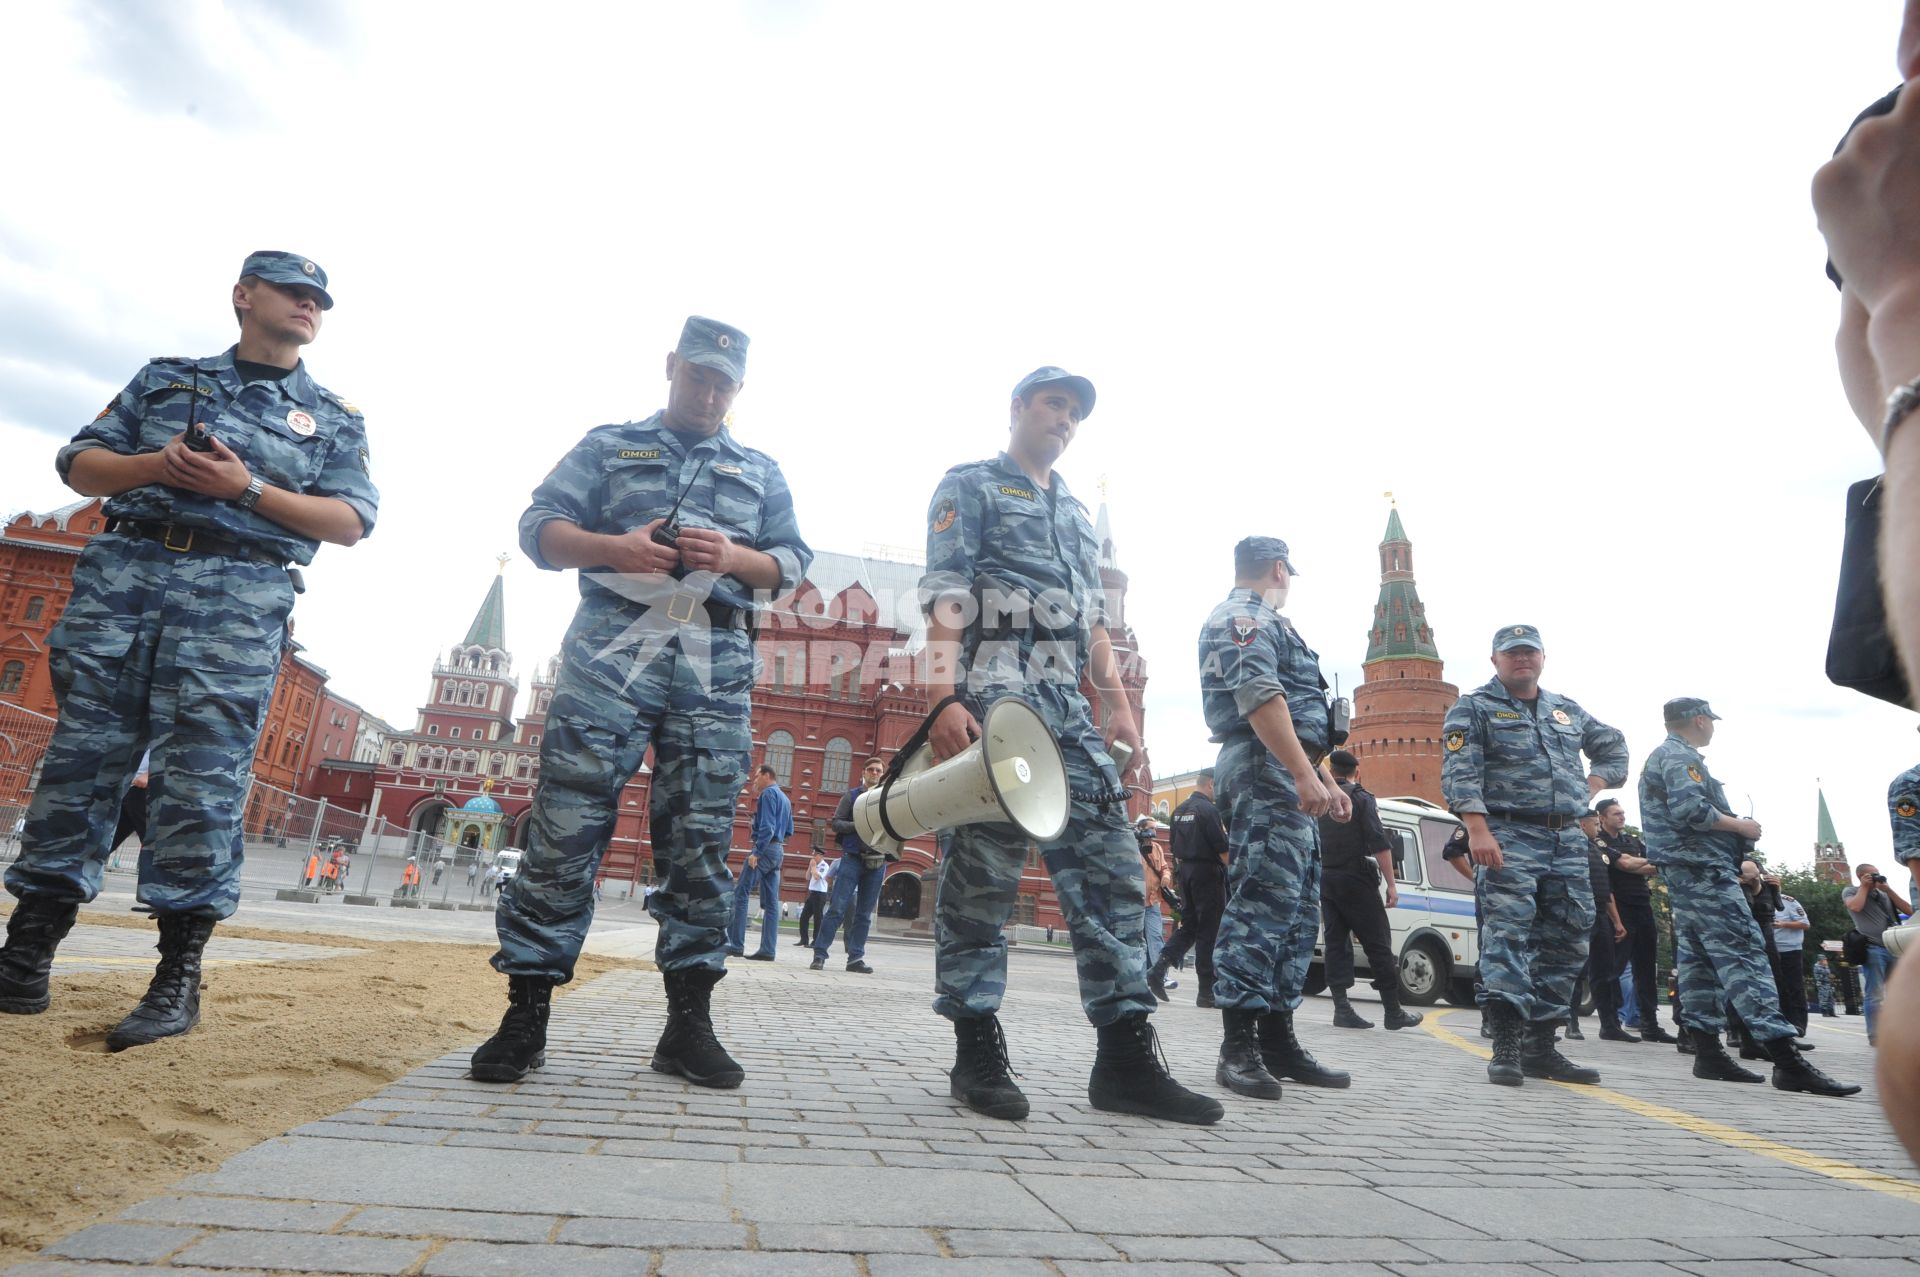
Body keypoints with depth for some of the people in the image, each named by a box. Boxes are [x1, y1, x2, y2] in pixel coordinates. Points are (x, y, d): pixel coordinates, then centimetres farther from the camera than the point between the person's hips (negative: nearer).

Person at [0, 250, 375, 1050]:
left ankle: (178, 978, -4)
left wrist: (248, 488, -10)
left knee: (201, 779, -8)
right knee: (80, 758, 1)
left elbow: (352, 522, 3)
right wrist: (156, 465, -6)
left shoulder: (334, 419, 14)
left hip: (238, 598, -2)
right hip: (121, 571, 3)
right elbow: (80, 463, 15)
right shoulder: (167, 377, 21)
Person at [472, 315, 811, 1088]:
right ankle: (525, 1015, 6)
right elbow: (539, 527, 8)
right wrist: (611, 546, -12)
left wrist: (735, 557, -7)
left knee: (698, 842, 1)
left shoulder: (760, 471, 22)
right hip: (613, 646, -1)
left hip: (717, 664, 2)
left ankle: (689, 1024, 9)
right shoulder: (608, 446, 18)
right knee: (565, 827, -5)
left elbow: (793, 561, 14)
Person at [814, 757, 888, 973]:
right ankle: (819, 955, -2)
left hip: (877, 863, 3)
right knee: (837, 909, -7)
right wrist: (859, 826, -14)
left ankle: (856, 958, 12)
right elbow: (836, 823, 0)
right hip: (852, 858, -2)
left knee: (864, 914, 6)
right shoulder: (851, 796, 6)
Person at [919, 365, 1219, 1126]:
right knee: (982, 871, -5)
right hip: (992, 693, -7)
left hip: (1068, 704, 7)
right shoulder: (970, 487, 8)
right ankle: (977, 1050, 6)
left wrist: (1116, 701, 14)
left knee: (1109, 865, -1)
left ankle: (1125, 1055, 4)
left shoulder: (1077, 513, 29)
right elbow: (945, 599, -5)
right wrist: (942, 697, -17)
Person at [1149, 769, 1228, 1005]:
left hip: (1185, 871, 8)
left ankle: (1159, 970, -1)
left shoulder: (1179, 810, 13)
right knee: (1209, 932, -1)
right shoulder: (1209, 809, -13)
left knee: (1188, 926, 13)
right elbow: (1222, 847, -16)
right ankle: (1206, 992, 3)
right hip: (1208, 873, -8)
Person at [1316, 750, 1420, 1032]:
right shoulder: (1362, 798, -5)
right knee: (1378, 945, 1)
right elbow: (1380, 844, -13)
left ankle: (1342, 1009, 1)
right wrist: (1391, 884, -11)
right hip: (1355, 881, -5)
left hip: (1325, 880, 5)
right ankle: (1393, 1013, 5)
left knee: (1336, 943, 5)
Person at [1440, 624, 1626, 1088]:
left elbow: (1614, 745, 35)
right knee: (1506, 935, -15)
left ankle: (1540, 1046, 16)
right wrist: (1477, 829, -24)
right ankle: (1506, 1046, -16)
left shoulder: (1567, 711, 21)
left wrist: (1593, 785, 15)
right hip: (1508, 837, -7)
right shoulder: (1473, 709, 1)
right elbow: (1460, 773, -11)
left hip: (1568, 841, 7)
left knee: (1566, 942, 7)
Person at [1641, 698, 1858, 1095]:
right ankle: (1788, 1061, -18)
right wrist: (1740, 826, -8)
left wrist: (1733, 828, 19)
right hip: (1703, 868, -11)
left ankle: (1708, 1053, 9)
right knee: (1743, 953, -14)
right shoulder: (1681, 757, -8)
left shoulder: (1659, 757, 24)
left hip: (1679, 871, 11)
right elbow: (1690, 809, -22)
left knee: (1698, 957, 8)